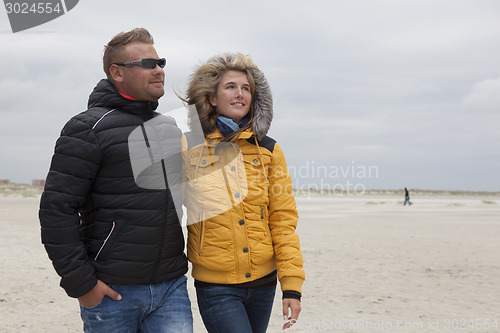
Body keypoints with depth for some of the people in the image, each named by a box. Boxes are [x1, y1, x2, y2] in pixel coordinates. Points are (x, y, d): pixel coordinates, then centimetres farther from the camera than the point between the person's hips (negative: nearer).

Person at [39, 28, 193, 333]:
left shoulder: (171, 128, 13)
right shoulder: (90, 128, -8)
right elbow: (57, 208, -12)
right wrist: (80, 282, -13)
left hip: (171, 287, 5)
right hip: (112, 291, -5)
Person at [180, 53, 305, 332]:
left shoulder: (269, 150, 3)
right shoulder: (189, 147, -2)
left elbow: (283, 219, 2)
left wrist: (292, 285, -4)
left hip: (263, 281, 3)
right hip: (215, 286, -3)